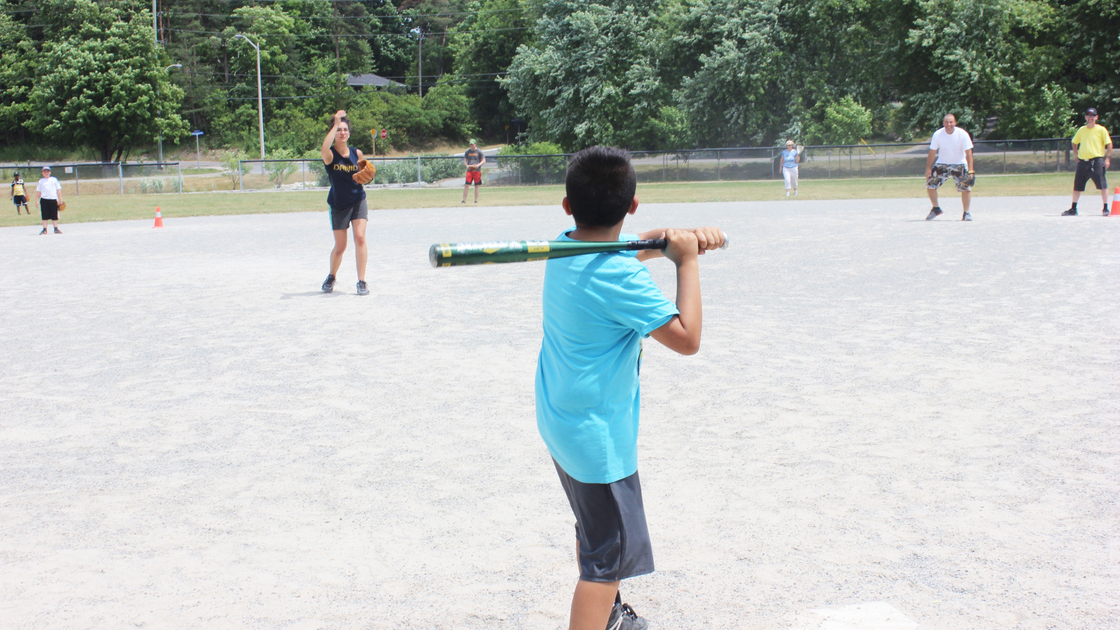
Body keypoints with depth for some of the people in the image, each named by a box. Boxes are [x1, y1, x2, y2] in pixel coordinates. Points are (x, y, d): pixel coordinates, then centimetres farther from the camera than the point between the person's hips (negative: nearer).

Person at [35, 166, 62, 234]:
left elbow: (58, 190, 10)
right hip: (44, 200, 0)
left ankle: (56, 229, 12)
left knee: (54, 215, 3)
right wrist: (37, 200, 4)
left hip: (53, 199, 0)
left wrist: (60, 200, 5)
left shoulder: (54, 180, 11)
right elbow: (38, 191, 12)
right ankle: (44, 229, 7)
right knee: (45, 215, 1)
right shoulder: (41, 181, 11)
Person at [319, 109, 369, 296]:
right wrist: (336, 123, -34)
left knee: (360, 238, -16)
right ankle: (331, 278, 34)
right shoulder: (330, 154, -10)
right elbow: (325, 148, -36)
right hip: (338, 205, -2)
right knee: (340, 246, 7)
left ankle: (361, 282, -10)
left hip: (358, 201, 2)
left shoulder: (357, 153, 1)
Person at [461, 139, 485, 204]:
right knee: (466, 185, -5)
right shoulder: (467, 151, 8)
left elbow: (484, 161, 1)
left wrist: (478, 165, -17)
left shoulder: (479, 151, 1)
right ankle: (464, 200, -2)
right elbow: (464, 160, 14)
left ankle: (476, 200, 7)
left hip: (477, 170, -1)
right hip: (469, 170, 2)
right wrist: (467, 165, -8)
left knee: (476, 186, 2)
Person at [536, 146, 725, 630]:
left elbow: (634, 247, 16)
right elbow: (687, 339, -24)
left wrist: (682, 237, -2)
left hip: (558, 422, 10)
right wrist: (687, 260, -17)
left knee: (593, 529, 28)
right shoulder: (622, 279, -27)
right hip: (598, 436, -10)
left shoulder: (564, 249, -1)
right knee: (607, 556, -1)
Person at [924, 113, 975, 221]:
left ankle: (966, 213, 2)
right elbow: (932, 152, -4)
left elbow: (968, 153, -17)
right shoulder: (937, 134, -14)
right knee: (930, 184, -9)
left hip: (959, 164, -2)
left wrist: (970, 170, -24)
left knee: (966, 187, -15)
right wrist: (928, 168, -8)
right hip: (942, 163, 2)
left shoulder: (962, 134, -19)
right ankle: (936, 209, 13)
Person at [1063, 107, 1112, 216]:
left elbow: (1109, 144, -1)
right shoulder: (1082, 130, 11)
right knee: (1077, 186, 7)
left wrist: (1108, 158, -10)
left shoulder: (1101, 130, -1)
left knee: (1102, 185, -8)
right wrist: (1076, 154, 15)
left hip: (1097, 160, -4)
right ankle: (1073, 209, 16)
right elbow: (1074, 142, 26)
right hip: (1083, 161, 4)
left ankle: (1106, 208, -2)